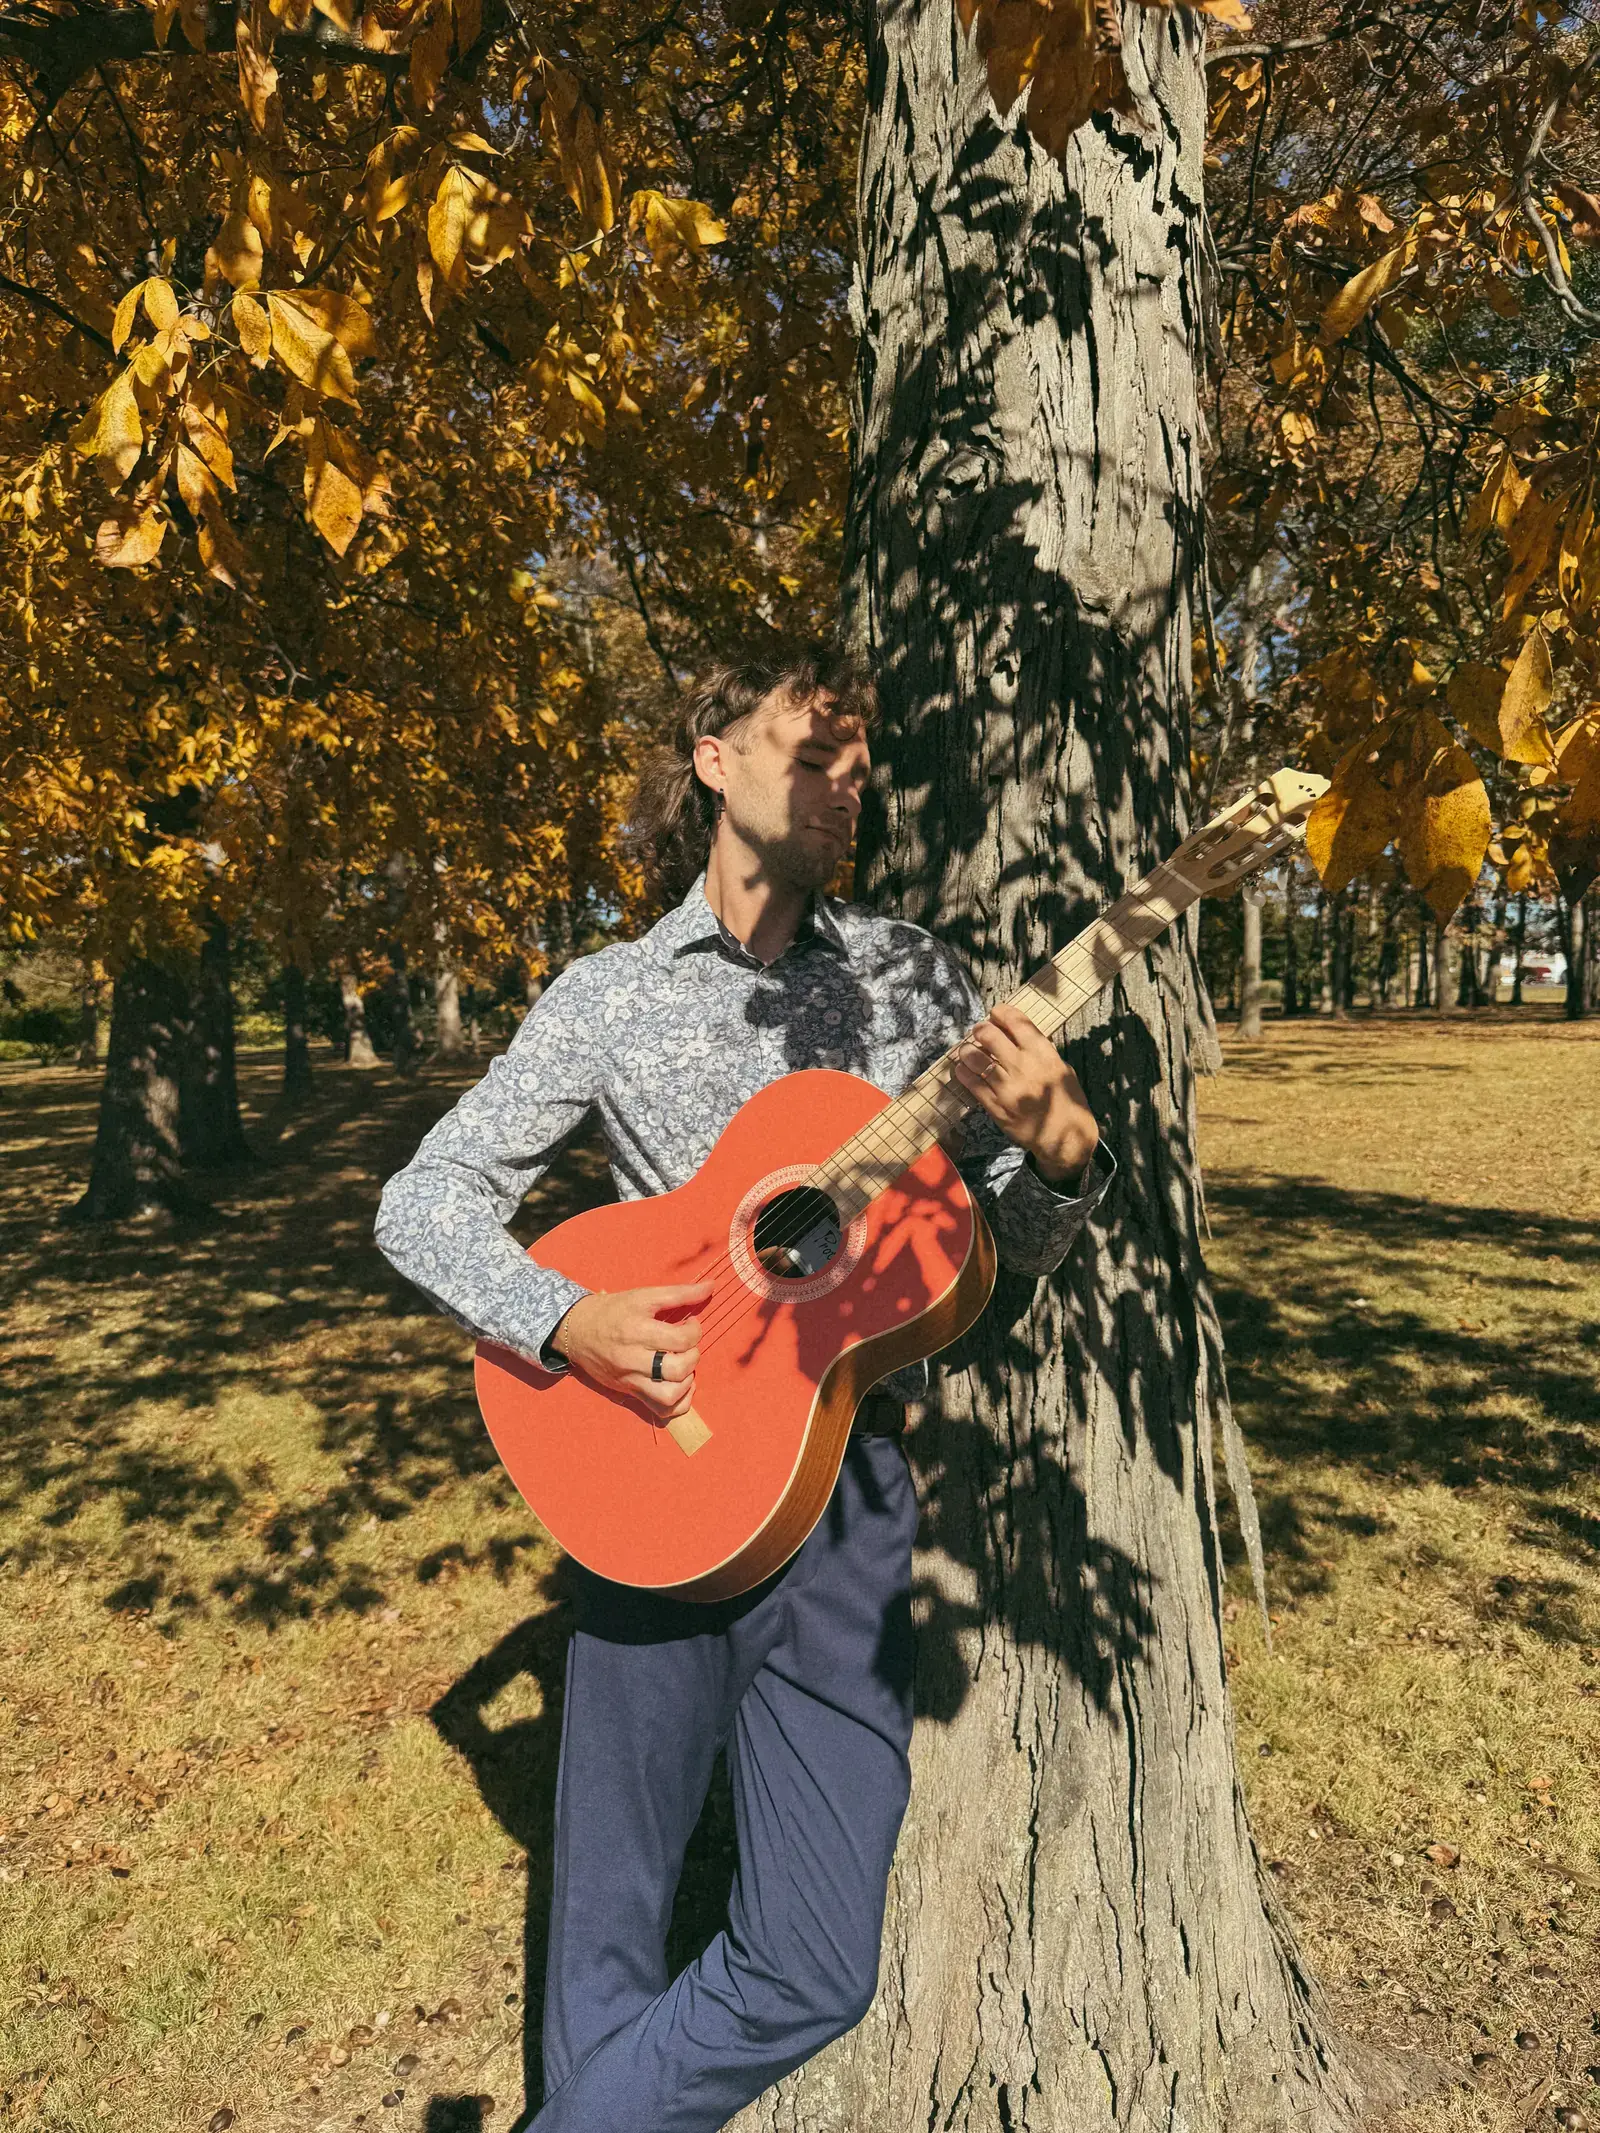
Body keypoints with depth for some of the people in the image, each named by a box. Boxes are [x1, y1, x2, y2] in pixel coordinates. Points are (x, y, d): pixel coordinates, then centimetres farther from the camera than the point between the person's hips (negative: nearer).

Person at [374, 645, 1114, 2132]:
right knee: (608, 1927, 13)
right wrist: (565, 1322, -16)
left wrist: (1058, 1149, -17)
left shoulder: (907, 972, 6)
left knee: (814, 1968, 4)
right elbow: (425, 1199, 1)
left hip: (847, 1491, 2)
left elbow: (1015, 1245, 6)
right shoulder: (608, 997, 1)